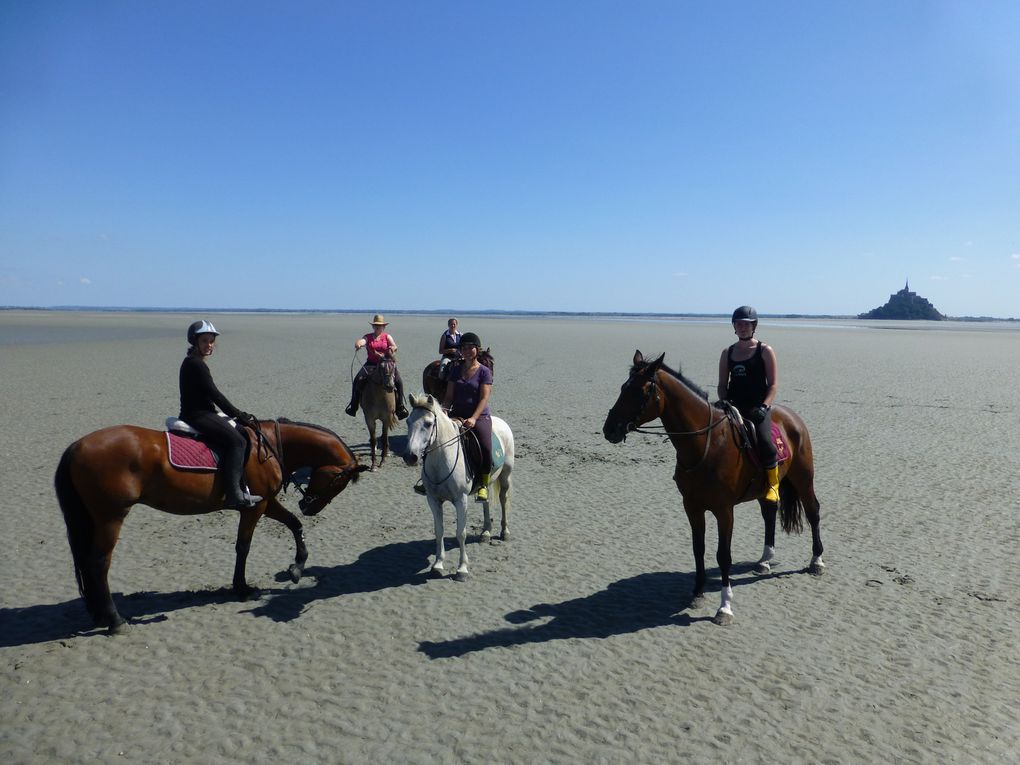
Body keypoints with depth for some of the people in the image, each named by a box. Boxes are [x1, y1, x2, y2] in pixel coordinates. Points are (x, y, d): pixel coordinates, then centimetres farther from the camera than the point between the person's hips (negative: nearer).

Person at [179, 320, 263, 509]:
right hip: (197, 415, -11)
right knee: (237, 441, -24)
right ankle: (234, 494, -31)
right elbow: (215, 395, -16)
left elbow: (209, 396, 20)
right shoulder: (195, 364, -13)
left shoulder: (192, 363, 19)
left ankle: (241, 486, 7)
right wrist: (240, 415, -9)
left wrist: (239, 415, 16)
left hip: (201, 413, 11)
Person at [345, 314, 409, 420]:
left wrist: (393, 348, -34)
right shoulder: (368, 337, 9)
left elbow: (394, 346, -9)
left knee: (398, 381, -21)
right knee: (358, 380, -18)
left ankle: (400, 407, -11)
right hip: (371, 364, 1)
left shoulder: (387, 336, 8)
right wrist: (358, 344, -37)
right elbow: (361, 341, -12)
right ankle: (353, 406, -6)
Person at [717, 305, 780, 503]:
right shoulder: (727, 353, 13)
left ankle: (773, 484, -6)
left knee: (764, 440, -28)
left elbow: (773, 385, -1)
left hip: (758, 407, -4)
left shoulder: (765, 351, 3)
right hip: (733, 407, 4)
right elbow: (722, 384, 15)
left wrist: (763, 407, -15)